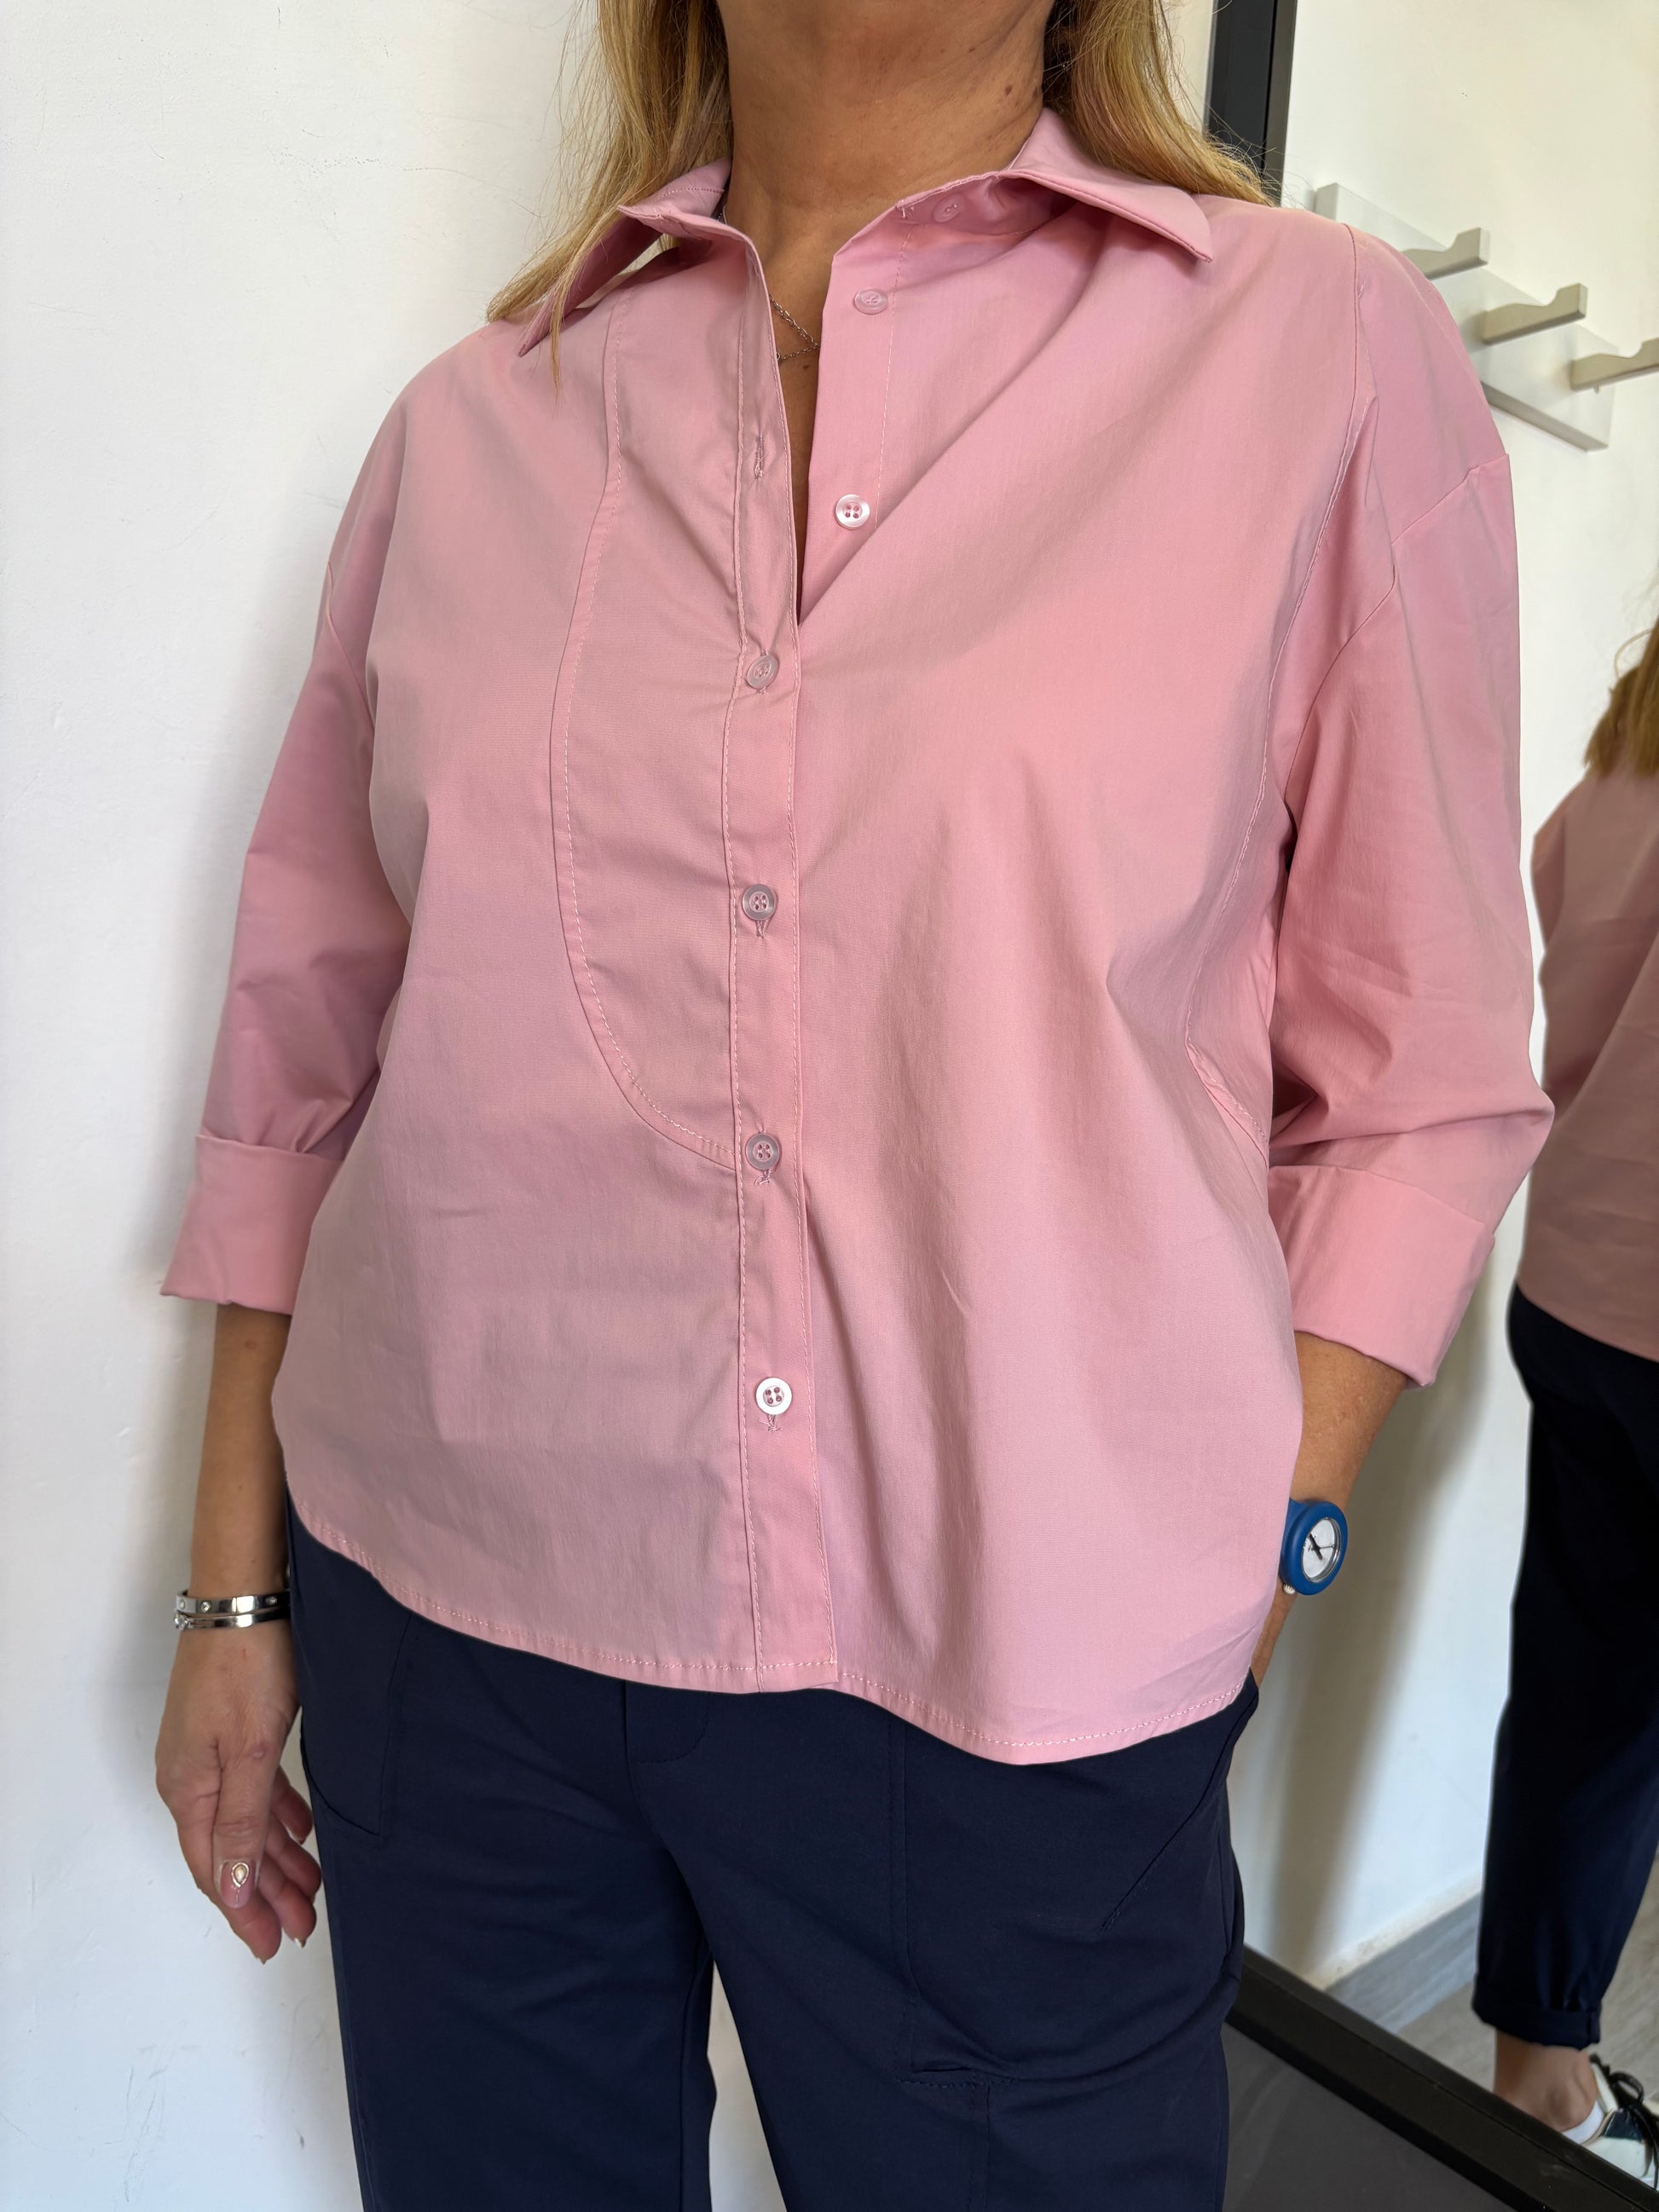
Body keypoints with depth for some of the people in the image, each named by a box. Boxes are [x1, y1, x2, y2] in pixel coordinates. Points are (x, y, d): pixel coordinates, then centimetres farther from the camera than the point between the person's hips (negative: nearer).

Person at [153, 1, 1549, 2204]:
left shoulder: (1329, 347, -1)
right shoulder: (476, 421, 5)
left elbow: (1417, 1091, -1)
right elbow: (302, 1054, 7)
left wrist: (1239, 1591, -6)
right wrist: (236, 1594, 9)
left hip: (1008, 1695, -1)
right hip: (450, 1629, 3)